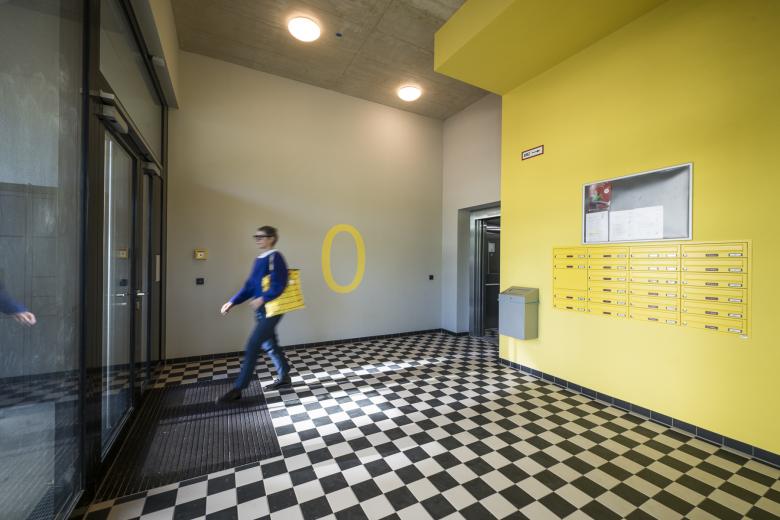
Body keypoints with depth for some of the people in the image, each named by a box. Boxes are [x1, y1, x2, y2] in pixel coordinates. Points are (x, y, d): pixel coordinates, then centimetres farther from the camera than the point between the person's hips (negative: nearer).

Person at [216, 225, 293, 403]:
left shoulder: (275, 257, -12)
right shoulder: (259, 260, 14)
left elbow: (279, 284, -21)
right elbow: (250, 285, 15)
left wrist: (263, 298, -30)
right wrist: (232, 302, 9)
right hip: (261, 310, 9)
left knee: (252, 346, -6)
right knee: (270, 346, 17)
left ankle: (238, 389, 6)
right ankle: (284, 378, 31)